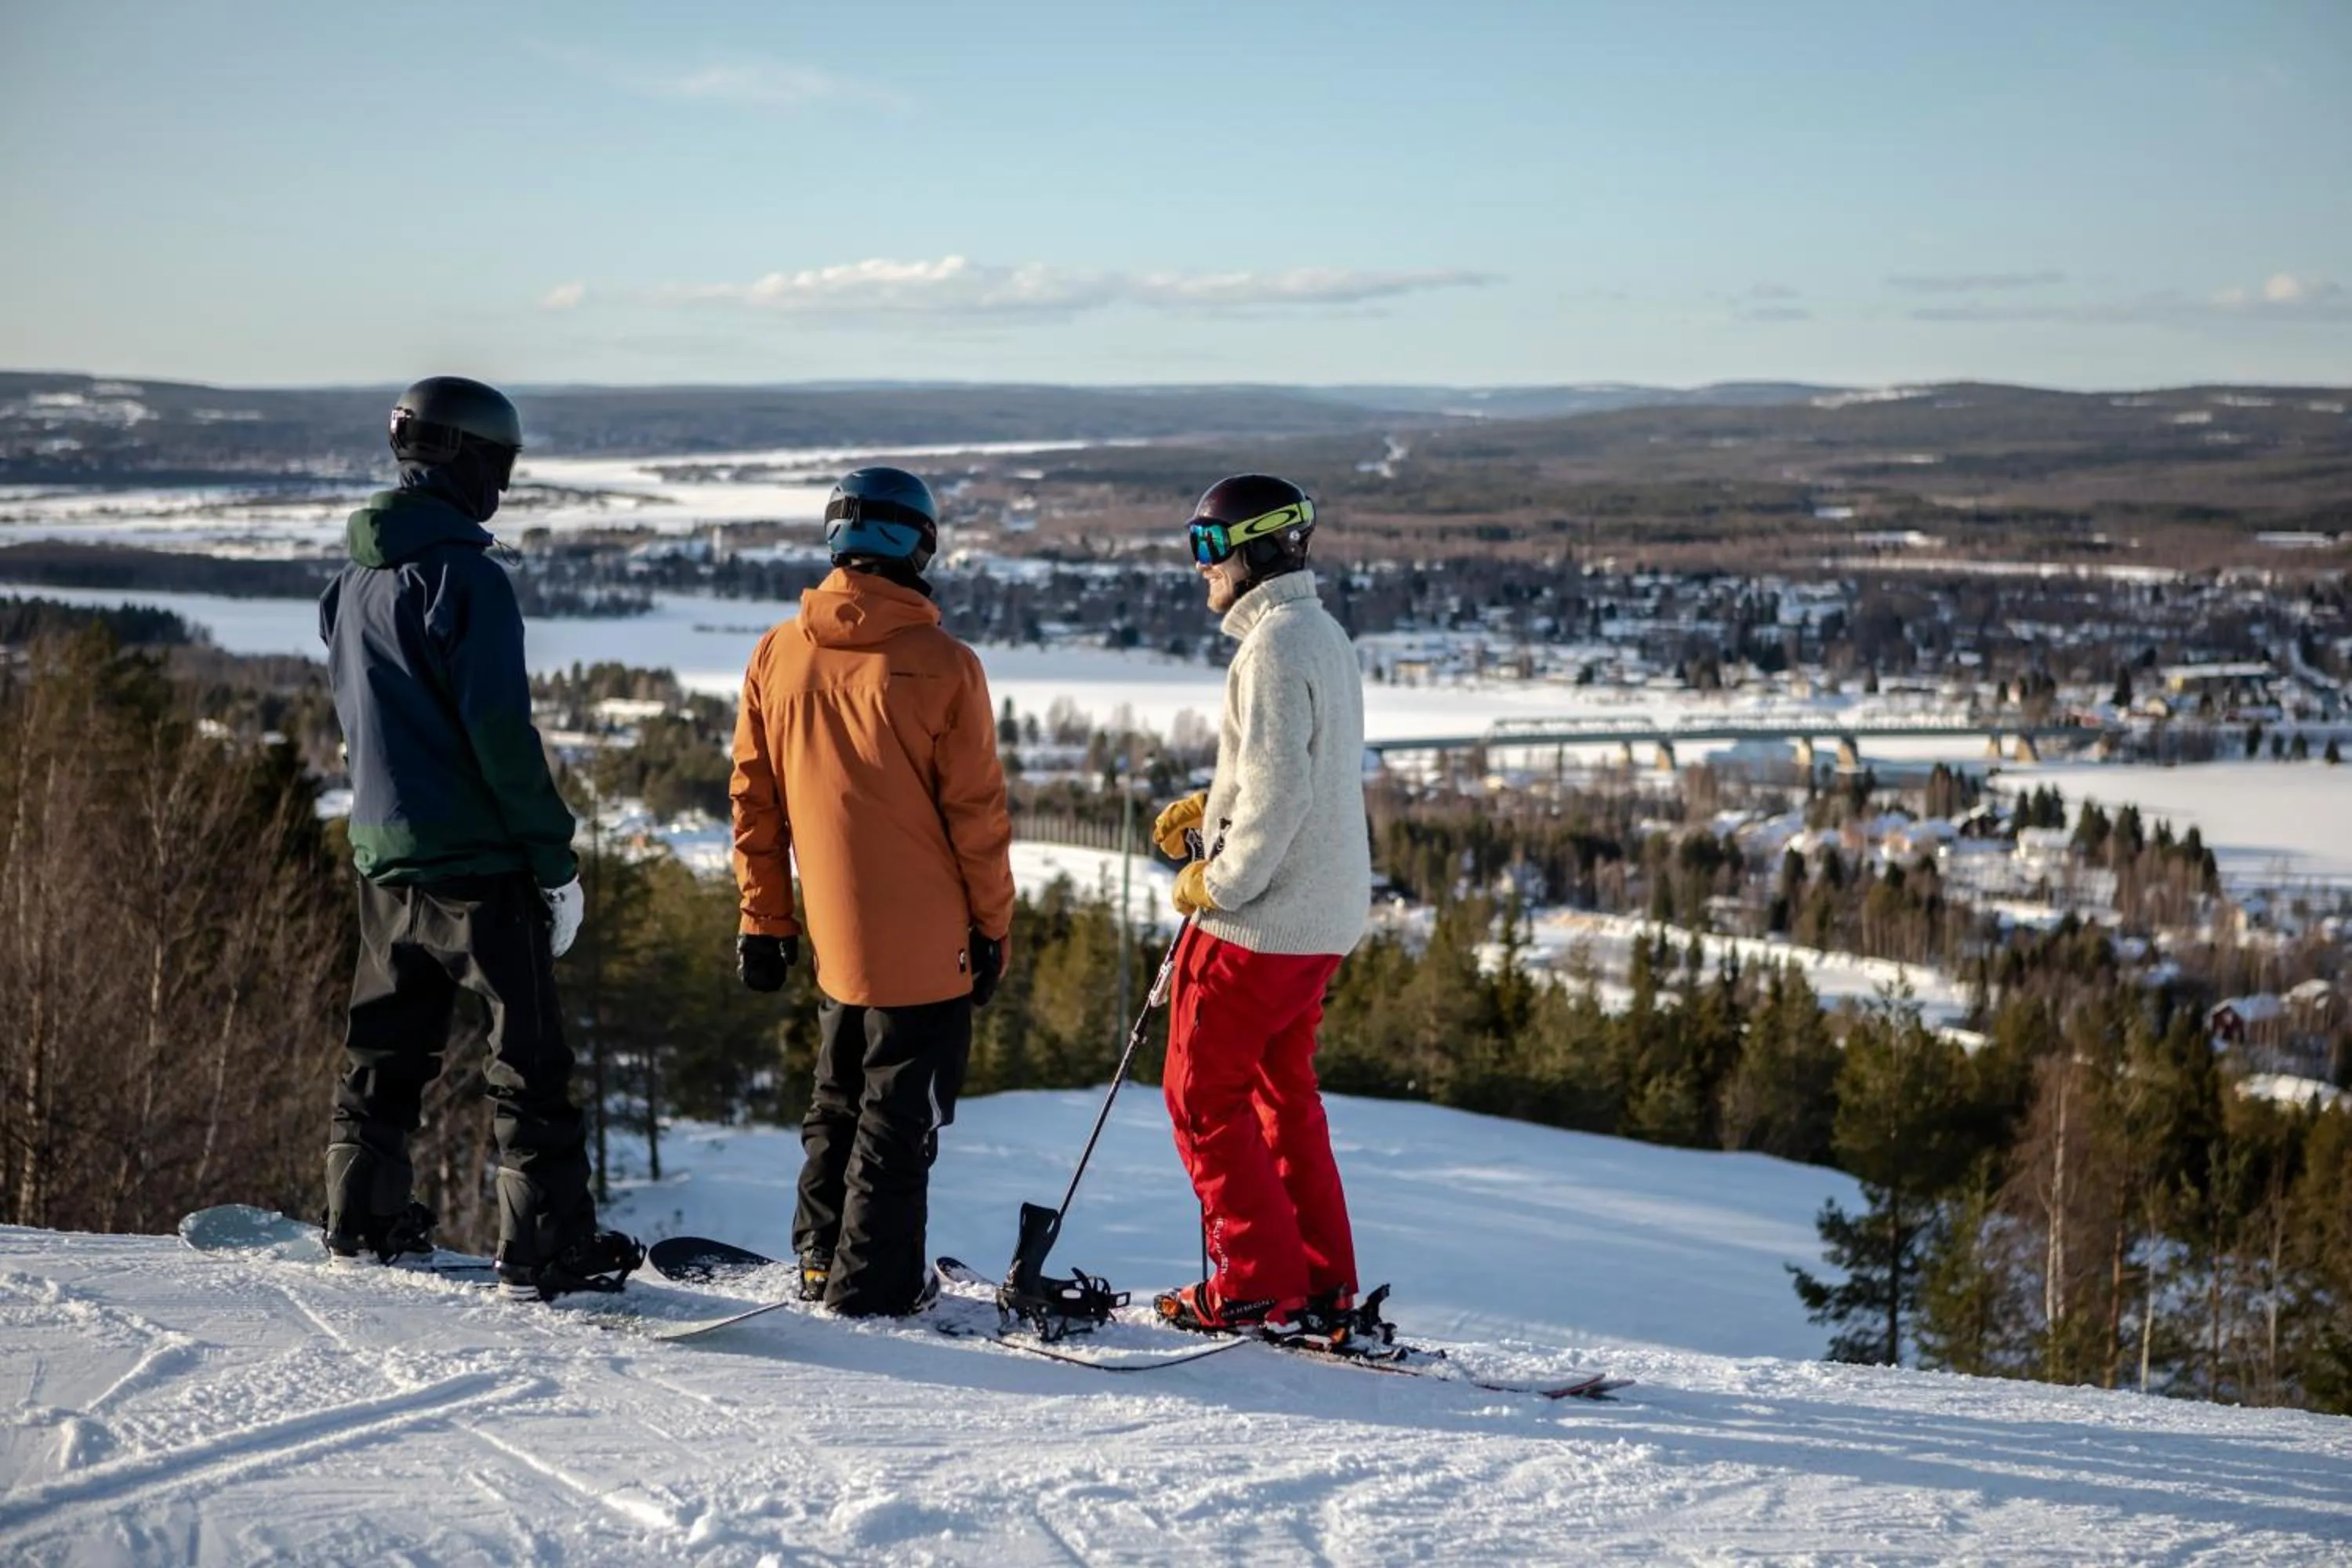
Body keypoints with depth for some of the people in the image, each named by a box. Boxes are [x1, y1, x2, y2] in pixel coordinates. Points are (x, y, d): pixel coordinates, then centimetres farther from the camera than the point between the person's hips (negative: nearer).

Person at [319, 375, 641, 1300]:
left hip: (383, 851, 8)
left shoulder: (354, 579, 11)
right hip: (475, 855, -8)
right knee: (528, 1055, -4)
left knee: (387, 1046, 19)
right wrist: (554, 857, -14)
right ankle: (546, 1249, -5)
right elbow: (500, 730, -18)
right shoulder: (462, 574, -15)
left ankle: (364, 1223, 26)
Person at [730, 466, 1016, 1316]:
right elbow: (977, 815, -9)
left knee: (838, 1101, 21)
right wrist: (993, 926, 1)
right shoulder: (942, 665, -14)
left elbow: (753, 802, 5)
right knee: (900, 1112, 5)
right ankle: (873, 1278, 8)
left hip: (836, 934, 5)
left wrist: (764, 920, 13)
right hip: (925, 941, -5)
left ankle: (821, 1256, 28)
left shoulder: (776, 657, 0)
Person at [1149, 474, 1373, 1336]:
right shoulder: (1325, 635, 12)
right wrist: (1208, 805, 14)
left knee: (1203, 1093, 2)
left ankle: (1259, 1284, 4)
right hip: (1323, 920, 10)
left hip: (1258, 920, -10)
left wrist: (1215, 884, -14)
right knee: (1283, 1092, 17)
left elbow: (1279, 795, -25)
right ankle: (1324, 1287, 19)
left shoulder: (1272, 647, -19)